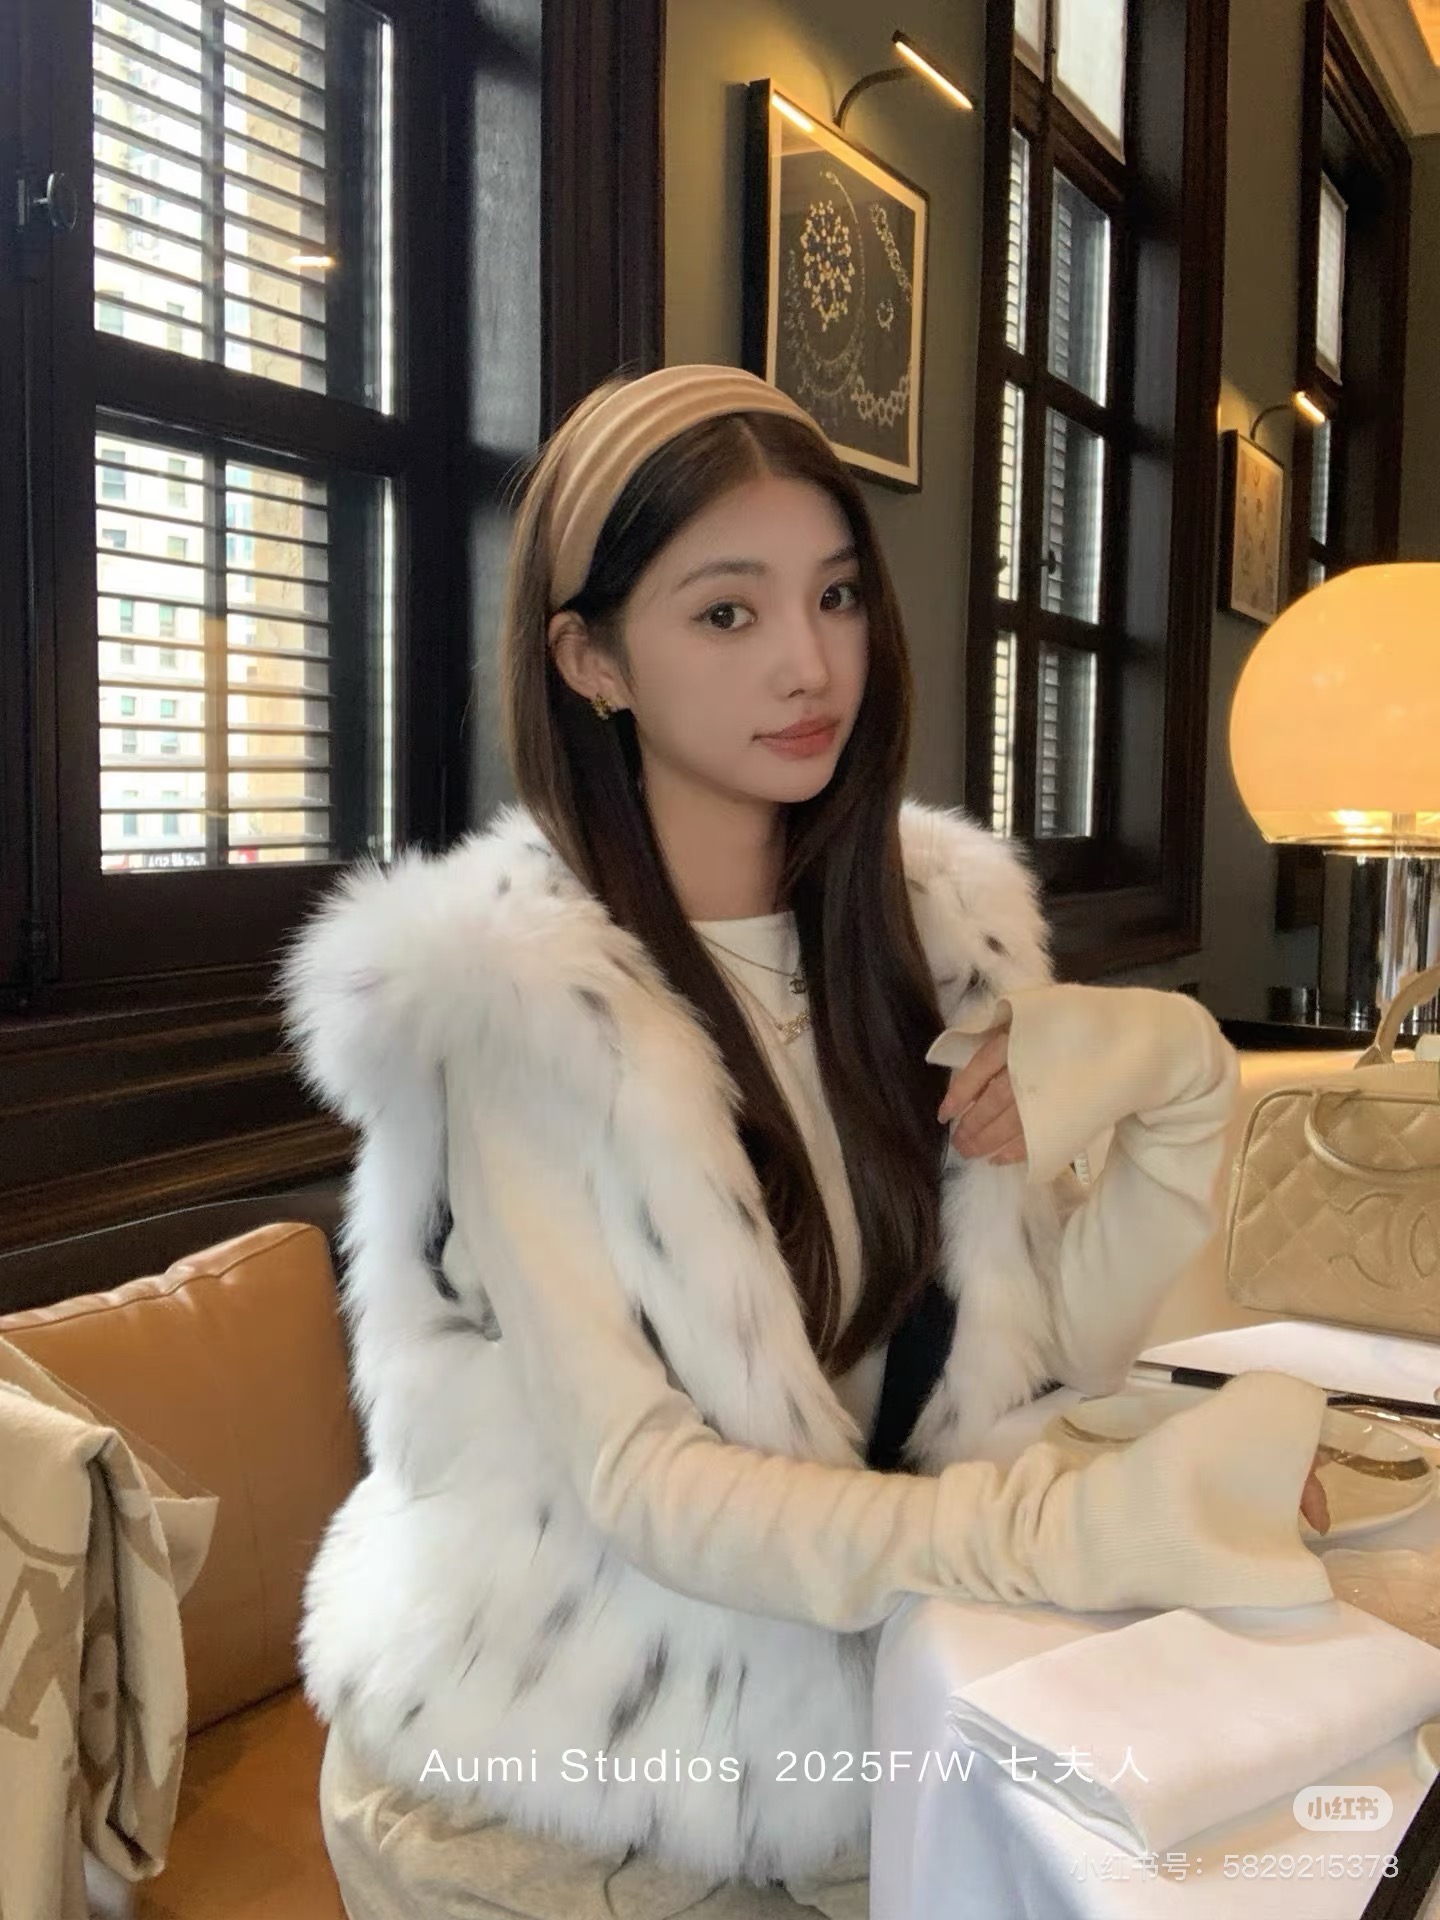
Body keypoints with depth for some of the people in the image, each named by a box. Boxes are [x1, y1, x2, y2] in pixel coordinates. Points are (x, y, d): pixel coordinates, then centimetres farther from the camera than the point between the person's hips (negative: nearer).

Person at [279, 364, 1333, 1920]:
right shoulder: (509, 995, -21)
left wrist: (1172, 1083, -19)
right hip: (546, 1778, -4)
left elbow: (1056, 1342, -2)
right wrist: (1089, 1531, -32)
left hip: (842, 1721, 4)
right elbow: (640, 1478, -23)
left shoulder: (937, 916, -5)